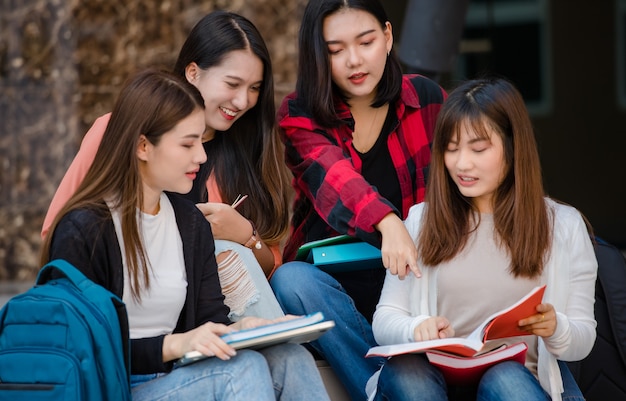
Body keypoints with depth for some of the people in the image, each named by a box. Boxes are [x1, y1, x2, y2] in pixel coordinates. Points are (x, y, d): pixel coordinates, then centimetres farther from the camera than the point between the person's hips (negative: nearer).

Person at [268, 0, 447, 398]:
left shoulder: (427, 100, 6)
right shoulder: (300, 116, 0)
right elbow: (334, 177, -21)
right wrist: (387, 222, -44)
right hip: (331, 285, 0)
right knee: (290, 280, -34)